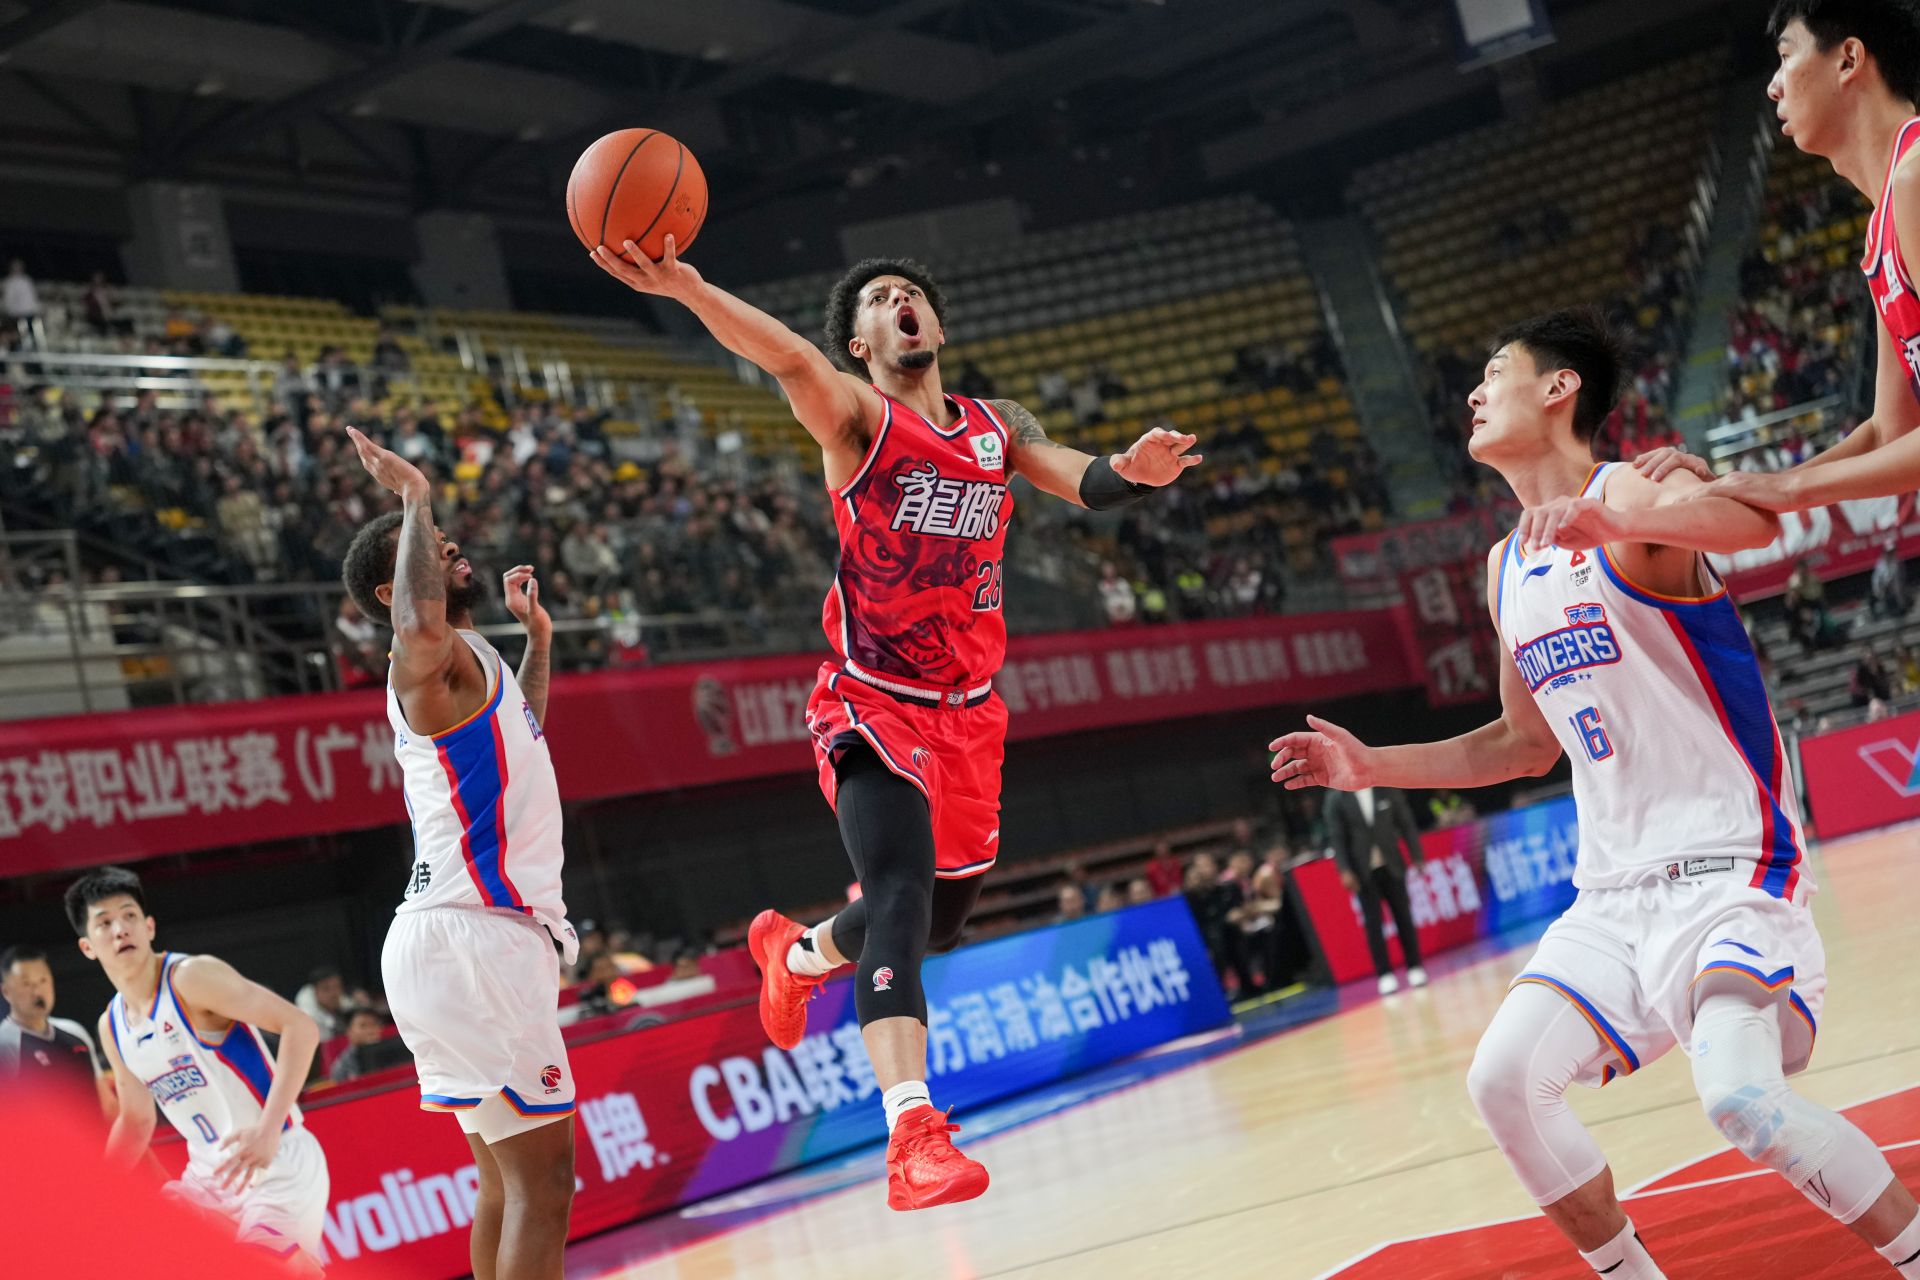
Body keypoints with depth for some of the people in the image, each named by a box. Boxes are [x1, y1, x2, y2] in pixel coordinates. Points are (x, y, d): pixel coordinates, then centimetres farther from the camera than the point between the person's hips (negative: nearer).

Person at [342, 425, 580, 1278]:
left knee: (505, 1178, 17)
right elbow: (420, 628, -38)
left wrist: (538, 639, 33)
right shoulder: (432, 658, -11)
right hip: (469, 939, -11)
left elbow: (519, 745, 39)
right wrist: (415, 499, -25)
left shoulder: (471, 662, 19)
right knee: (542, 1175, -12)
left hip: (481, 934, 11)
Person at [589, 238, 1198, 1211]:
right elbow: (793, 362, -27)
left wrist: (1133, 470, -29)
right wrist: (689, 289, -48)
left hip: (968, 715, 6)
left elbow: (1082, 483, -4)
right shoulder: (856, 417, -6)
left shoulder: (998, 428, 11)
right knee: (902, 897, -26)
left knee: (943, 916, 19)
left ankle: (795, 953, 49)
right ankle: (914, 1134, -35)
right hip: (873, 705, -6)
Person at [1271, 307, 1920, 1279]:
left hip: (1726, 861, -8)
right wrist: (1373, 767, 17)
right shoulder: (1508, 568, 15)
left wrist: (1601, 518, -48)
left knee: (1740, 1095, -25)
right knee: (1504, 1080, -4)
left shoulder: (1630, 495, -9)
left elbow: (1755, 522, -33)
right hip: (1614, 884, 8)